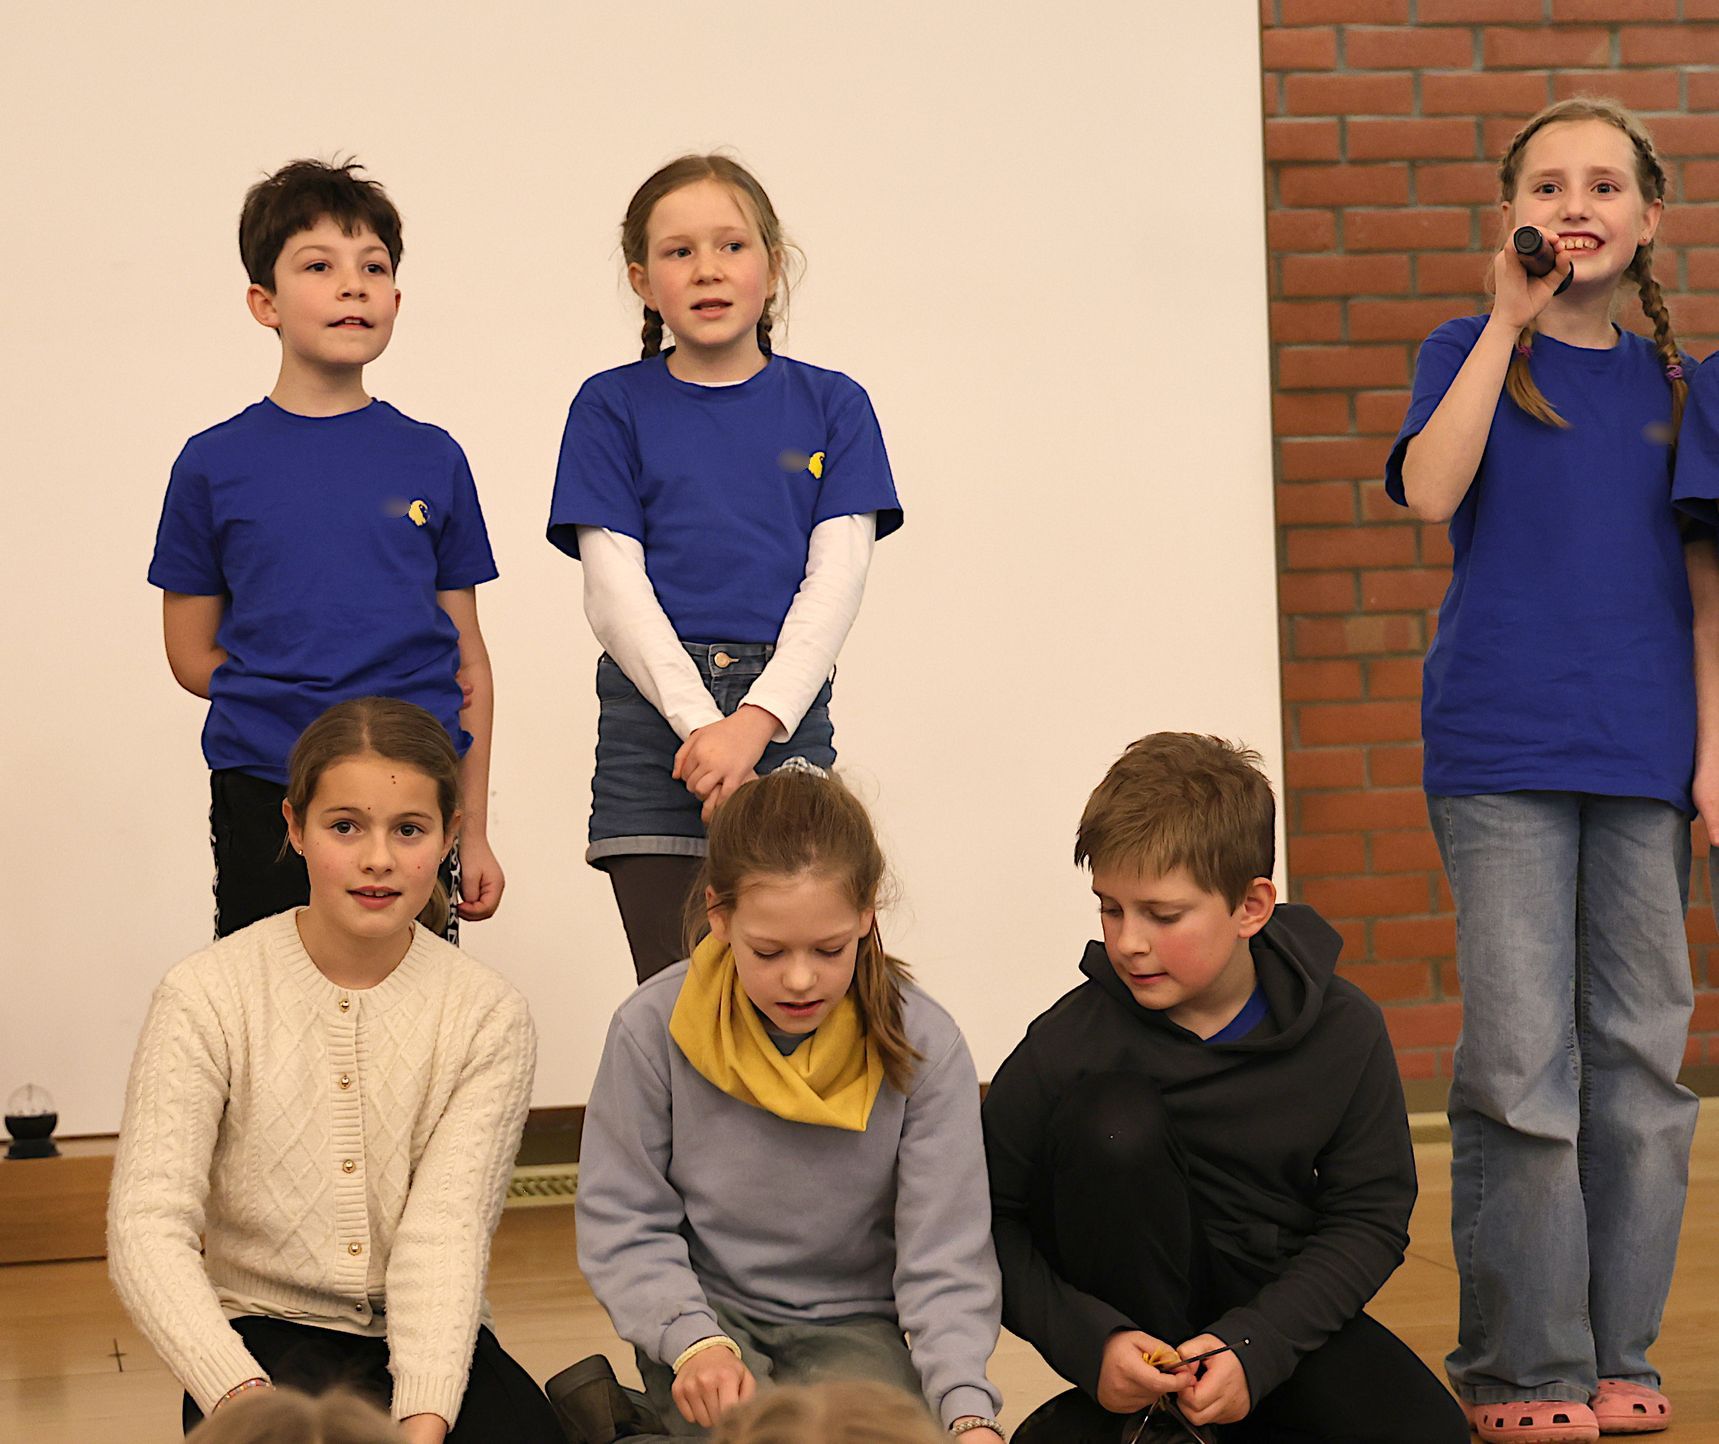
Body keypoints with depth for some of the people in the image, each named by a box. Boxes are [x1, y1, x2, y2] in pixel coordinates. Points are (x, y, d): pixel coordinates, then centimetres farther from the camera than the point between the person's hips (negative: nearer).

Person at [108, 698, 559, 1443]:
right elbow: (148, 1224, -15)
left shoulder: (486, 1016, -1)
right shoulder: (207, 996, -6)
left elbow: (446, 1231, -12)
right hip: (266, 1337, -1)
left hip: (425, 1342, 1)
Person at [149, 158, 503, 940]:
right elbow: (192, 655, 6)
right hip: (262, 796, -1)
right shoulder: (214, 464, 2)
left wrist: (474, 834, 5)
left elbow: (468, 662, 8)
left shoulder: (434, 460, 5)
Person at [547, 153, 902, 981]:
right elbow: (615, 589, 0)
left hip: (786, 710, 1)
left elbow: (836, 580, 1)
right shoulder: (613, 408, 8)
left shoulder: (831, 407, 10)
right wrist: (701, 721, -13)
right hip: (654, 712, -1)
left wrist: (756, 720, -13)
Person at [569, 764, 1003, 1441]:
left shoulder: (923, 1047, -11)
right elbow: (623, 1224, -5)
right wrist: (694, 1343, -23)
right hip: (708, 1313, -1)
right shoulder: (653, 1029, -12)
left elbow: (943, 1260, -11)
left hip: (851, 1321, 1)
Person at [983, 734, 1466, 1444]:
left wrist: (1252, 1347, -19)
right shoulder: (1070, 1041, -14)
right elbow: (992, 1222, -10)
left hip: (1273, 1308, 2)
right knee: (1112, 1118, -28)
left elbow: (1369, 1219, -6)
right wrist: (1091, 1343, -24)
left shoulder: (1344, 1031, -9)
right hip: (1135, 1321, -2)